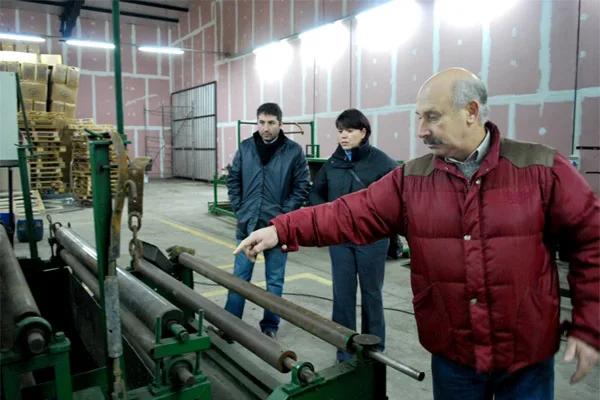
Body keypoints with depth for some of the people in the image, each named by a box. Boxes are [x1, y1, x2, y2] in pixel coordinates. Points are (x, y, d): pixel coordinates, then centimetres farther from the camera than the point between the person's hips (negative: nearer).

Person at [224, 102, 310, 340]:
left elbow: (302, 186, -3)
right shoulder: (245, 148, 2)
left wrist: (285, 213, -9)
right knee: (239, 277, 10)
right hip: (248, 224, 2)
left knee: (275, 280, 11)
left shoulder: (294, 151, -6)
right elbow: (233, 180, 9)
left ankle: (270, 326, 27)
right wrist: (239, 209, 0)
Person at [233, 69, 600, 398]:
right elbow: (352, 214, -9)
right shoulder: (411, 180, -4)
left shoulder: (543, 169, -9)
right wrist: (283, 230, -20)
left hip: (528, 356, -1)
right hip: (452, 354, 2)